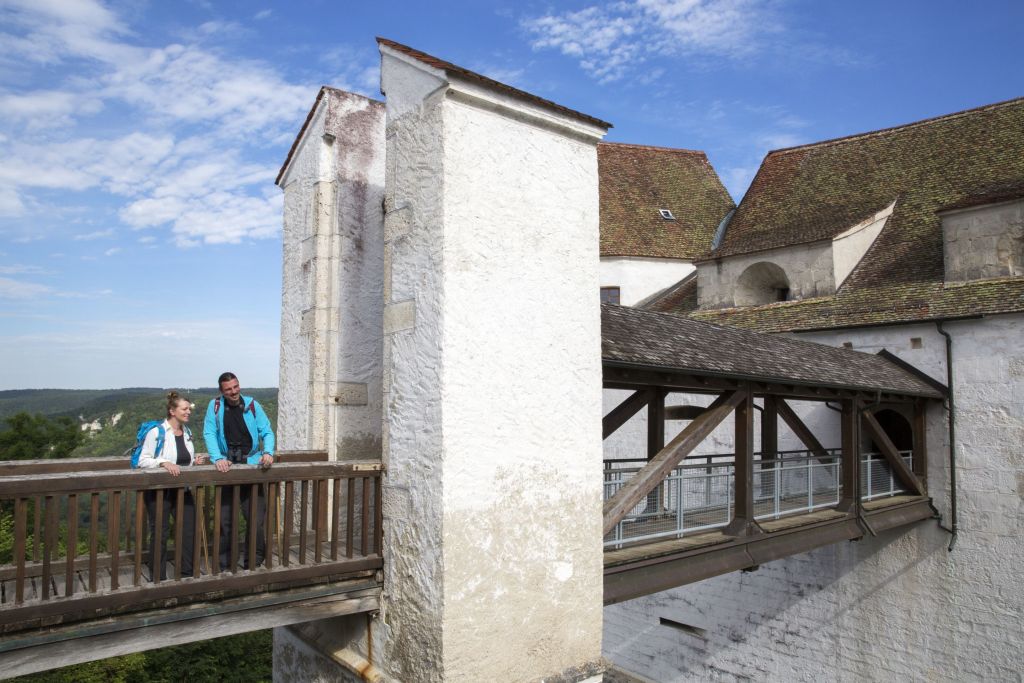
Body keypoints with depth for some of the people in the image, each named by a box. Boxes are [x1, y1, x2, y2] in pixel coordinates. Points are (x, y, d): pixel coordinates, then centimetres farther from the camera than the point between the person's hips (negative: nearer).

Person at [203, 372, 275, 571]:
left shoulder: (253, 405, 2)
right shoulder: (215, 405, 1)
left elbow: (267, 432, 1)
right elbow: (209, 433, -7)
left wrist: (268, 452, -17)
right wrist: (218, 458, -21)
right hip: (227, 468, 0)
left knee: (256, 519, 0)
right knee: (225, 520, 3)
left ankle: (253, 563, 13)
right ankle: (223, 565, 15)